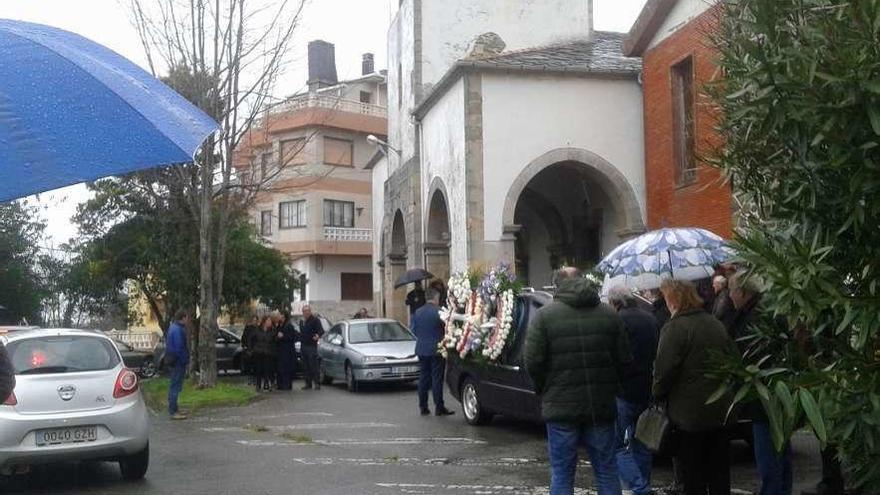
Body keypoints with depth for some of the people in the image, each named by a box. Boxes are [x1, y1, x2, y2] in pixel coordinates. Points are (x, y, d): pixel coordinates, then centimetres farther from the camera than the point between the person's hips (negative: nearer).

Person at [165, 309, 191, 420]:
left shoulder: (174, 327, 14)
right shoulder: (178, 330, -19)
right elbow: (179, 348, -22)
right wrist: (185, 361, -17)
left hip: (173, 361, 11)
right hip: (178, 362, -11)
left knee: (174, 386, 17)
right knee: (176, 387, -6)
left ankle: (174, 409, 27)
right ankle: (173, 412, -3)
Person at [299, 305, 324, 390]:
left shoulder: (315, 320, -5)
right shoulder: (302, 321, 19)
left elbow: (321, 330, -16)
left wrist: (318, 335, -34)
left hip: (312, 346, -7)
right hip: (303, 346, 7)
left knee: (313, 365, -10)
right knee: (305, 367, 7)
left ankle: (317, 383, -7)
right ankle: (308, 384, 12)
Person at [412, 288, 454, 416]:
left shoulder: (417, 312, 5)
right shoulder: (438, 311, -13)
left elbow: (414, 330, 9)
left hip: (421, 349, 6)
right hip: (436, 349, -5)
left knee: (423, 378, 10)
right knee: (437, 378, -2)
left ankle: (423, 407, 13)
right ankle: (439, 407, 0)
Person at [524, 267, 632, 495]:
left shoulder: (543, 316, -5)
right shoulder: (610, 315, 4)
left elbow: (533, 363, -9)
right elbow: (624, 361, 2)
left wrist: (545, 391, 8)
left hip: (560, 407, -2)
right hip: (602, 407, 3)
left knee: (562, 475, 6)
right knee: (607, 472, 13)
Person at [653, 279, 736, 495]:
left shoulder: (675, 328, -17)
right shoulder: (716, 324, 8)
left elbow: (664, 370, -19)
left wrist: (658, 395, -2)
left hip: (689, 412, -7)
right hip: (720, 410, 7)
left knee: (692, 474, 4)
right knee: (719, 470, 17)